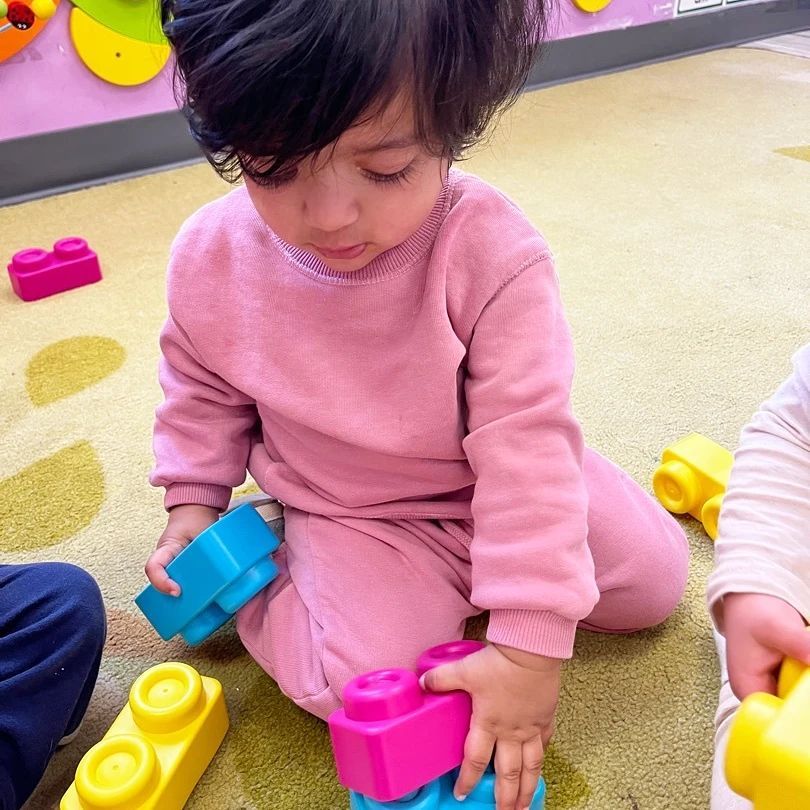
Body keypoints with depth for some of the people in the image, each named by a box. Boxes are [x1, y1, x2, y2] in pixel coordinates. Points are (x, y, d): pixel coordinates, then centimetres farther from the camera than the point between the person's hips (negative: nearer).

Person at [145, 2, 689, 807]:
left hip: (495, 487, 1)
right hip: (349, 519, 0)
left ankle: (459, 578, 21)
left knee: (653, 579, 2)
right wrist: (193, 504, -2)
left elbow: (526, 443, -28)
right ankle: (261, 584, 11)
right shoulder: (211, 258, -18)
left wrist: (530, 643, -29)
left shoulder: (490, 251, -29)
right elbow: (200, 390, 4)